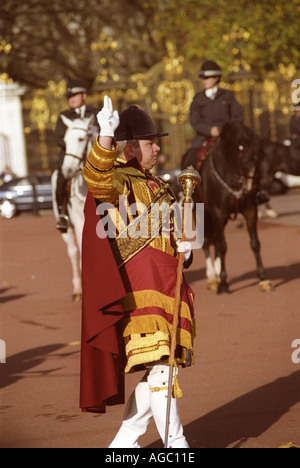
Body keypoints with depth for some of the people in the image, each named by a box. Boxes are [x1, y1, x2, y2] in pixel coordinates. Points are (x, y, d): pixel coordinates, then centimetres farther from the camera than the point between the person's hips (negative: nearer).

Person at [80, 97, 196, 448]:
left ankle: (125, 440, 21)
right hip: (139, 287, -9)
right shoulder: (118, 180, -8)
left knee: (159, 368, 11)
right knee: (158, 365, -11)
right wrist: (105, 137, -47)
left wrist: (182, 248, 9)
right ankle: (175, 442, -6)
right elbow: (96, 177, -32)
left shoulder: (153, 186, 21)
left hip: (166, 285, 9)